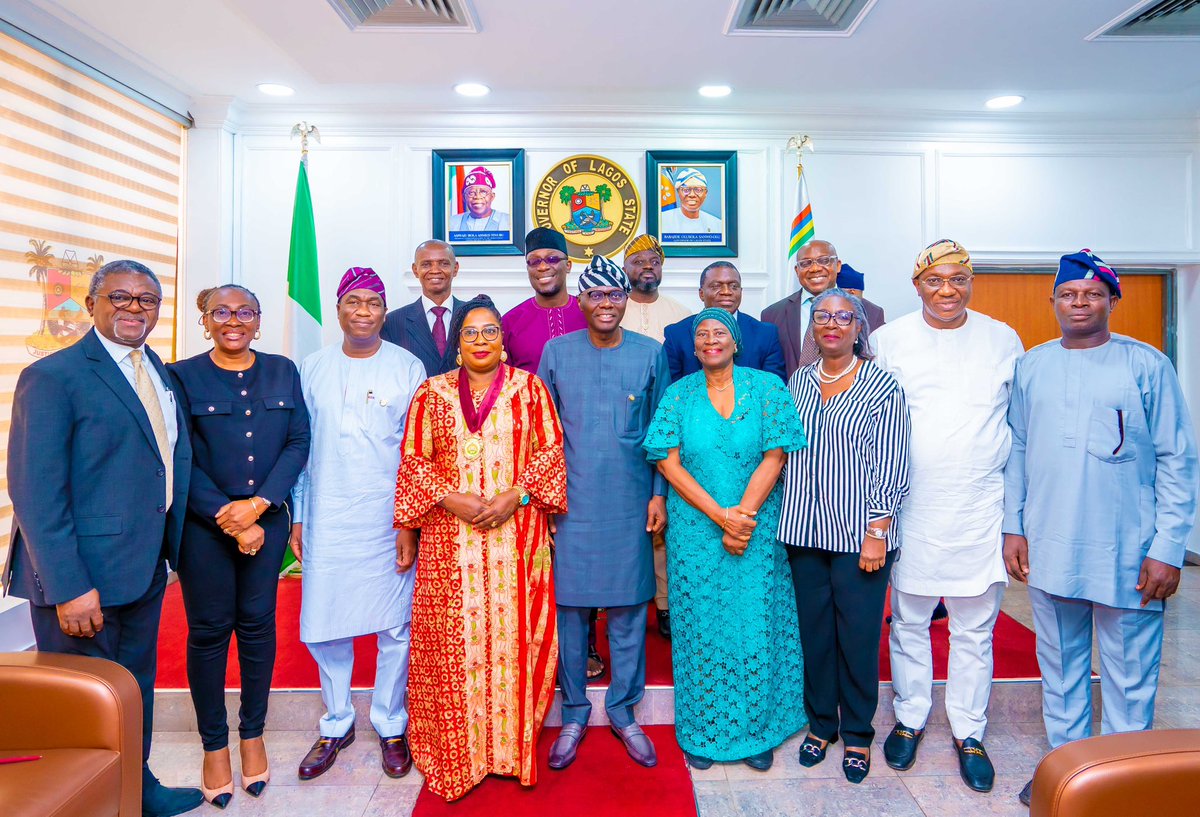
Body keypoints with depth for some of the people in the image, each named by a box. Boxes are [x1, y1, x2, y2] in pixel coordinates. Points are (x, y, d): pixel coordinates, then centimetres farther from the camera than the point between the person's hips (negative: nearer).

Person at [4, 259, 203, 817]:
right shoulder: (52, 376, -14)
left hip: (144, 568, 8)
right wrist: (69, 588, -21)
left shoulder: (160, 374, 9)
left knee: (137, 685, 22)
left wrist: (172, 546, 5)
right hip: (82, 577, -7)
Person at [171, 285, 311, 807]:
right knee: (209, 629, 7)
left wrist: (258, 504, -13)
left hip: (267, 520, 2)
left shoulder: (282, 372, 5)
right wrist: (230, 522, -12)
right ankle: (215, 745, 24)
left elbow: (298, 443, -1)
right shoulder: (183, 377, -2)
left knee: (258, 624, 9)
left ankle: (253, 735, 27)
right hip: (203, 525, -2)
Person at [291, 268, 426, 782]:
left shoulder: (407, 368, -1)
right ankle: (336, 725, 30)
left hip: (387, 521, -2)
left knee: (394, 629, 7)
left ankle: (390, 727, 27)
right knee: (322, 629, 8)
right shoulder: (313, 368, 6)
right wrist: (298, 517, 7)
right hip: (326, 522, 2)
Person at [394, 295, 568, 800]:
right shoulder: (433, 393, 7)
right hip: (451, 540, 1)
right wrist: (450, 498, -10)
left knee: (513, 634, 4)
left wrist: (517, 494, -12)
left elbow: (550, 451, 2)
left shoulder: (529, 388, 5)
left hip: (516, 538, 0)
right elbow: (414, 460, 5)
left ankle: (513, 745, 22)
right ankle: (458, 752, 22)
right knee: (454, 641, 5)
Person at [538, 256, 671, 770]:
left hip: (630, 503, 0)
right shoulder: (556, 352, 2)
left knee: (628, 607, 8)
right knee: (569, 604, 7)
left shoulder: (651, 354, 2)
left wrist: (659, 493, 1)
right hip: (572, 503, 0)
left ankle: (623, 710, 27)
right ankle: (574, 712, 26)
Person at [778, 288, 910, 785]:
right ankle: (821, 724, 31)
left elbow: (891, 469, -7)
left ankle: (857, 734, 26)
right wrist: (787, 522, 8)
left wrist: (877, 534, -11)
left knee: (858, 637, 6)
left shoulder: (882, 386, -6)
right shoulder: (798, 381, 7)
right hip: (806, 532, 4)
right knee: (814, 632, 12)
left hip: (860, 535, -3)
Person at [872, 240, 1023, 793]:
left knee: (975, 628, 10)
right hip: (910, 507, 0)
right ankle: (909, 719, 29)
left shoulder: (1003, 340, 6)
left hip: (981, 508, 1)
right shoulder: (888, 340, 1)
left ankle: (969, 733, 26)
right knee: (908, 621, 11)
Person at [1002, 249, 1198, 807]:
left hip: (1128, 554, -3)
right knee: (1059, 667, 16)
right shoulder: (1031, 366, 6)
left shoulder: (1146, 364, -3)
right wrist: (1013, 526, 5)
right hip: (1049, 549, 3)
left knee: (1129, 677, 8)